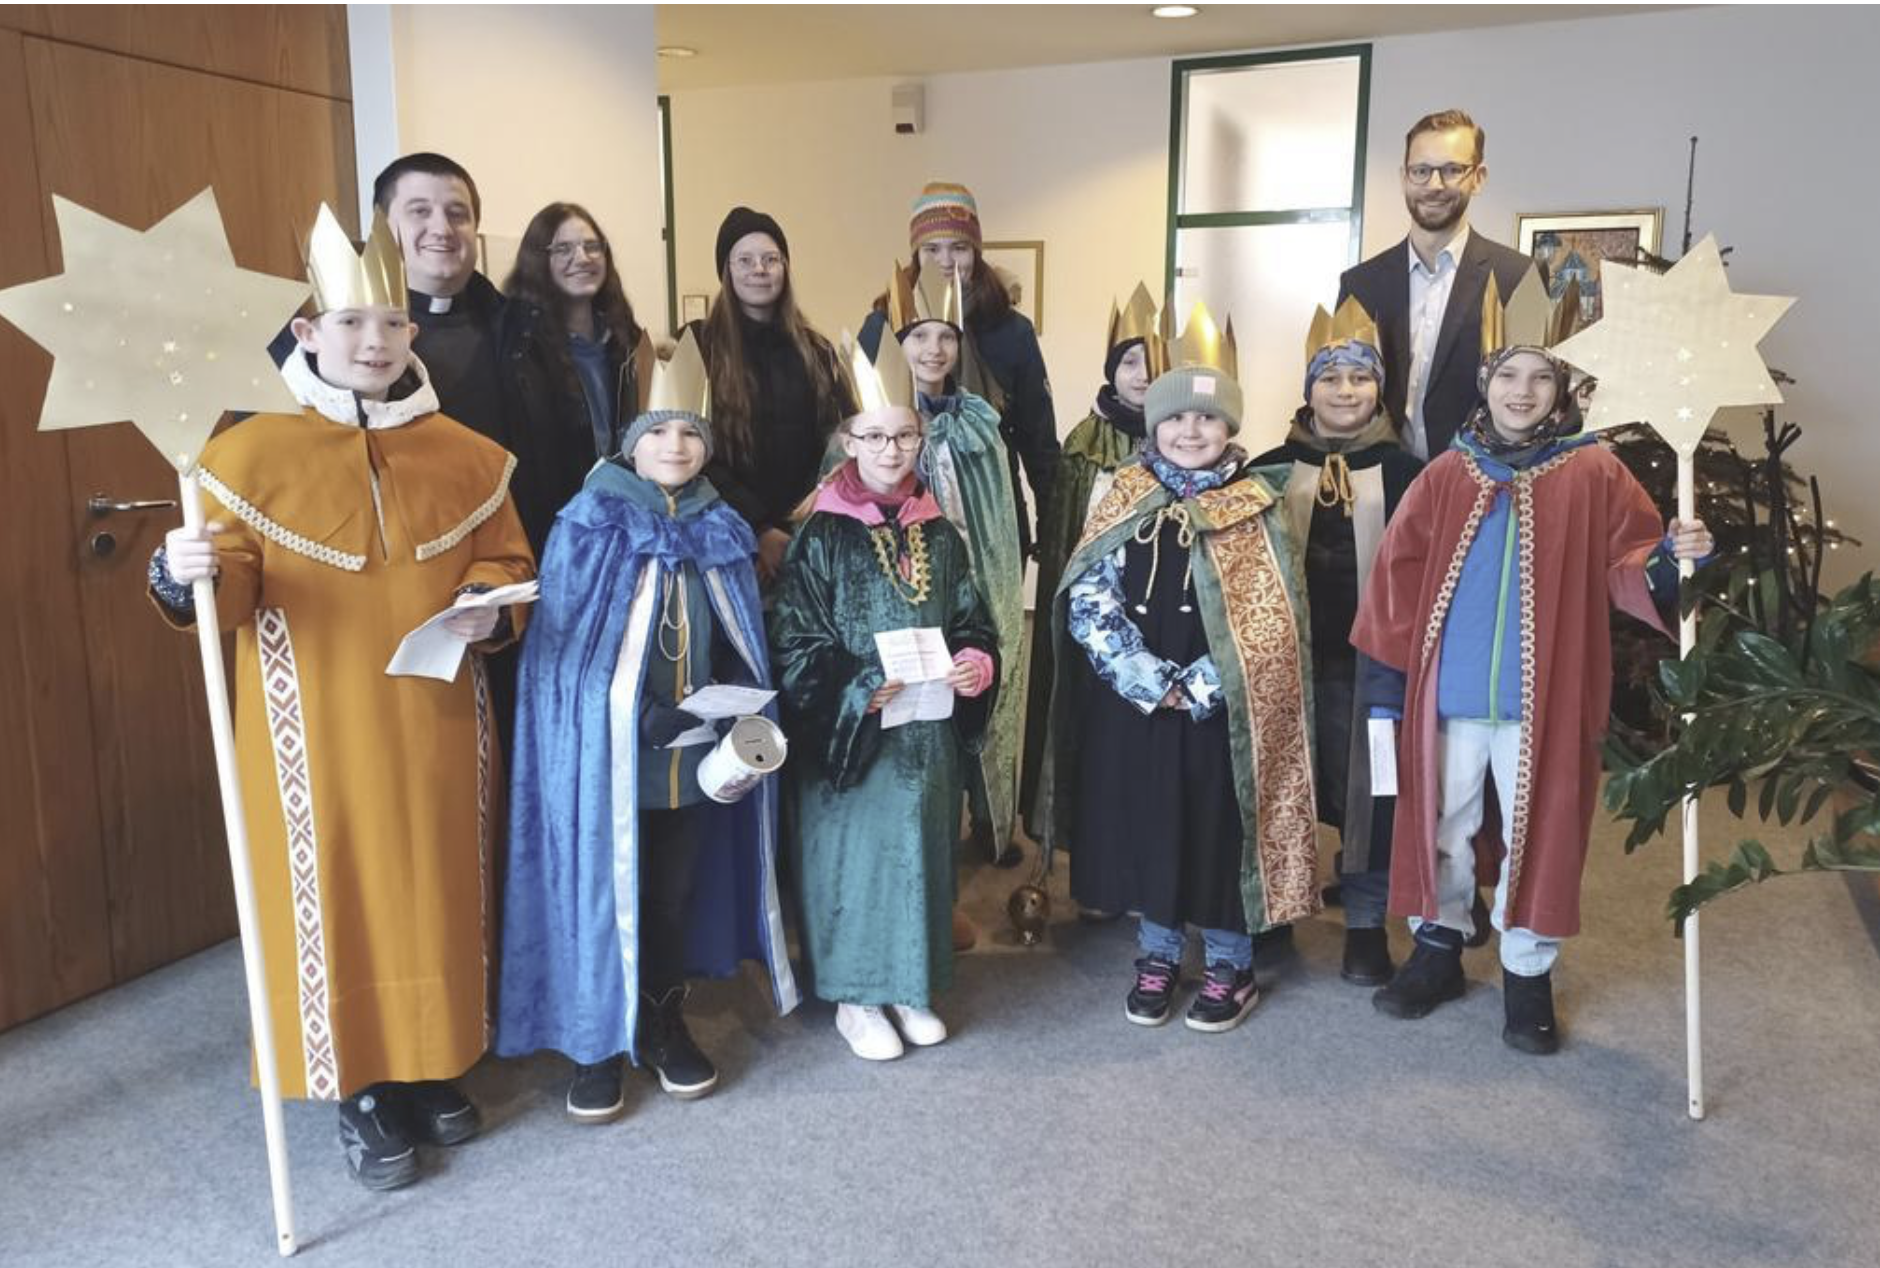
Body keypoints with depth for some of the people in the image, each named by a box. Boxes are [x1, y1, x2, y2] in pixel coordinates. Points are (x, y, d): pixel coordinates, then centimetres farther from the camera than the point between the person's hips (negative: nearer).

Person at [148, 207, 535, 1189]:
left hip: (436, 721, 3)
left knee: (436, 886, 12)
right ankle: (362, 1090, 21)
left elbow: (506, 560, 9)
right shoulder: (251, 453, -4)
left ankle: (432, 1068, 31)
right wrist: (189, 573, -27)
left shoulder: (465, 455, 3)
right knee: (337, 890, 4)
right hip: (317, 729, -2)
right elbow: (228, 591, -5)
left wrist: (488, 608, -12)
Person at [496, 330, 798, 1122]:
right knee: (603, 895, 4)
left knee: (675, 892, 14)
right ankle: (595, 1042, 22)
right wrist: (641, 717, -20)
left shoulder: (721, 532, 7)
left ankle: (665, 1024, 32)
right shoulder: (587, 528, -7)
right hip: (606, 754, -4)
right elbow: (559, 647, -10)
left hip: (693, 755, 4)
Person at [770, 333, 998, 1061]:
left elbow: (971, 622, 10)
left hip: (929, 731, 5)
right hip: (849, 732, -4)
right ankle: (855, 998, 21)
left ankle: (910, 987, 31)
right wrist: (858, 689, -24)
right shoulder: (821, 536, -8)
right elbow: (793, 644, -11)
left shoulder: (939, 533, 6)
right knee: (858, 851, 4)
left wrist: (975, 664, -11)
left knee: (921, 851, 13)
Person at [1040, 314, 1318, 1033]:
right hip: (1131, 709, 2)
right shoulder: (1124, 502, 3)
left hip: (1223, 713, -1)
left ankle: (1230, 966, 25)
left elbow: (1268, 623, -6)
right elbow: (1087, 604, -6)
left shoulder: (1256, 512, 0)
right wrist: (1152, 683, -15)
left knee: (1220, 829, 6)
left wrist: (1197, 688, -14)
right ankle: (1156, 956, 30)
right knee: (1143, 826, 10)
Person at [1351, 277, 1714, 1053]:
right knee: (1442, 822, 13)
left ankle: (1528, 974, 24)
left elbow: (1626, 566, -3)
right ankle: (1437, 949, 32)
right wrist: (1386, 670, 0)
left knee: (1537, 832, 7)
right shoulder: (1445, 477, 4)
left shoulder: (1594, 476, 0)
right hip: (1447, 692, 2)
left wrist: (1670, 559, -26)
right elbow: (1397, 576, 3)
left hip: (1543, 696, -2)